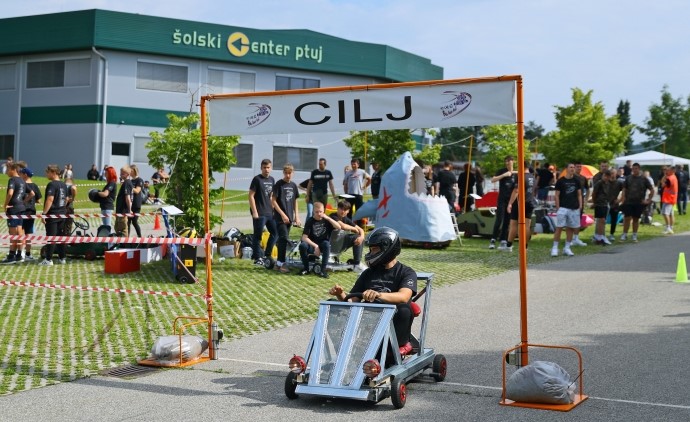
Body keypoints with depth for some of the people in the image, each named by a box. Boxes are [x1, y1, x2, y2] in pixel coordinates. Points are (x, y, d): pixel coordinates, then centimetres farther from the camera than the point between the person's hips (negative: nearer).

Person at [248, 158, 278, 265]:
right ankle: (257, 257, 8)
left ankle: (267, 254, 22)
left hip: (269, 212, 7)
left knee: (275, 232, 10)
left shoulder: (272, 179, 10)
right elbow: (251, 196, -11)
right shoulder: (257, 179, -9)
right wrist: (254, 212, -15)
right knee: (258, 235, 0)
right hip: (259, 213, -7)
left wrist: (273, 208, 13)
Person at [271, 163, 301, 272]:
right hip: (280, 217, -6)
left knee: (282, 239, 9)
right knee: (284, 238, -15)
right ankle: (281, 263, -11)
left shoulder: (293, 185, 10)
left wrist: (297, 216, 10)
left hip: (289, 217, 6)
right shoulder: (279, 184, -7)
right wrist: (282, 214, -15)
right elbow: (273, 201, -10)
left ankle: (278, 263, 15)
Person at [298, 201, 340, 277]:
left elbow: (338, 227, -13)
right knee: (302, 245, -32)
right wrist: (315, 246, -24)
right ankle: (306, 268, -10)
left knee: (326, 243, -34)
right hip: (312, 245, -1)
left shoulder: (326, 220, 2)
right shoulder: (310, 221, -4)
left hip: (323, 246, 1)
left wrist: (328, 218, -20)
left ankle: (323, 269, -28)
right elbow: (304, 237, -14)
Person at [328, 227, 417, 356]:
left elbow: (403, 297, -23)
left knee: (403, 310, -35)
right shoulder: (368, 274, 15)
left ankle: (401, 345, -11)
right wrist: (341, 295, -12)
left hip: (393, 325, -3)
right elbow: (352, 301, 11)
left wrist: (378, 295, -41)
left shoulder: (406, 273, -1)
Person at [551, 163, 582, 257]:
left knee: (571, 228, 7)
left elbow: (579, 194, 14)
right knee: (559, 227, -9)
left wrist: (580, 205, 3)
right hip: (563, 208, -4)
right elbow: (557, 195, 0)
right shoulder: (560, 181, -1)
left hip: (574, 208, 4)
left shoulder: (576, 181, 10)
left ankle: (567, 248, 17)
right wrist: (557, 207, -7)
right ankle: (555, 248, -3)